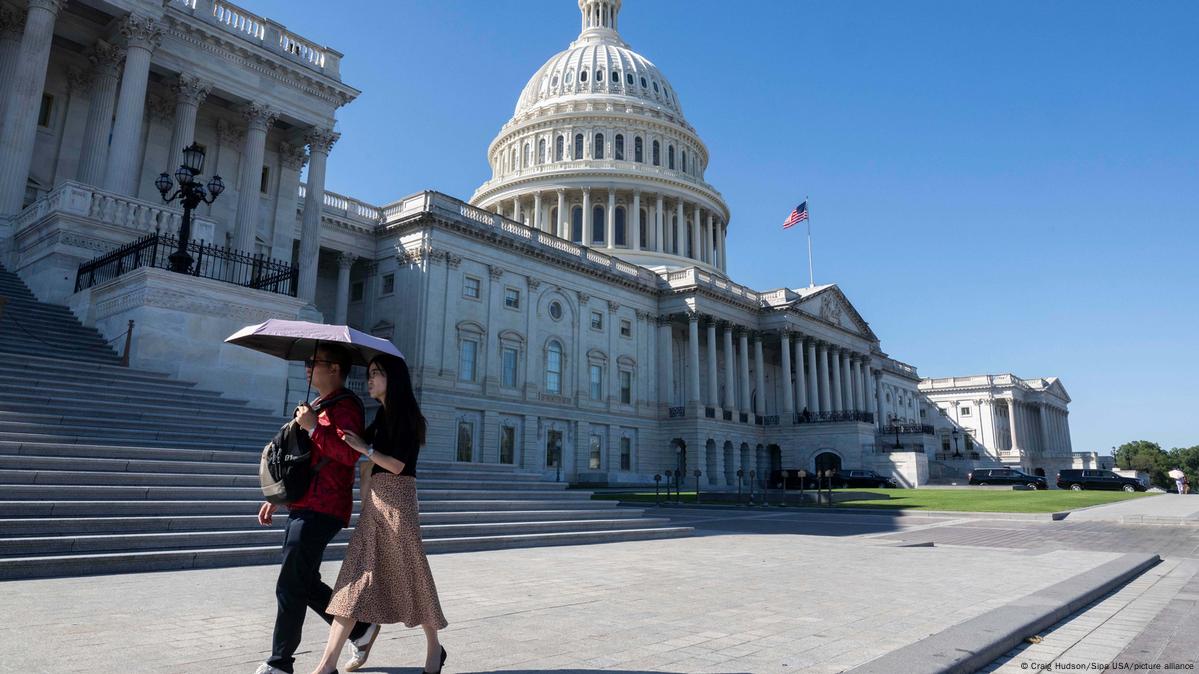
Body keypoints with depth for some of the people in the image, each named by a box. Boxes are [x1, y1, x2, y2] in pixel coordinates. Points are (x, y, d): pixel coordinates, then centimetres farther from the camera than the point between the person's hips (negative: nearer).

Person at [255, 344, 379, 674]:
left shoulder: (345, 405, -12)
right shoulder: (317, 405, 19)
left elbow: (350, 454, -27)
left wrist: (314, 427, -23)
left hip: (321, 511, -10)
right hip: (303, 507, 10)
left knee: (290, 587, -3)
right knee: (306, 584, 13)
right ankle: (361, 628, 24)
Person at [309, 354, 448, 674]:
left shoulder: (407, 416, -8)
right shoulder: (381, 416, 15)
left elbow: (397, 465, -14)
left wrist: (365, 448, -16)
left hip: (396, 501, -7)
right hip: (374, 501, 8)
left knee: (410, 574, 2)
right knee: (357, 576, 3)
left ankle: (434, 648, 21)